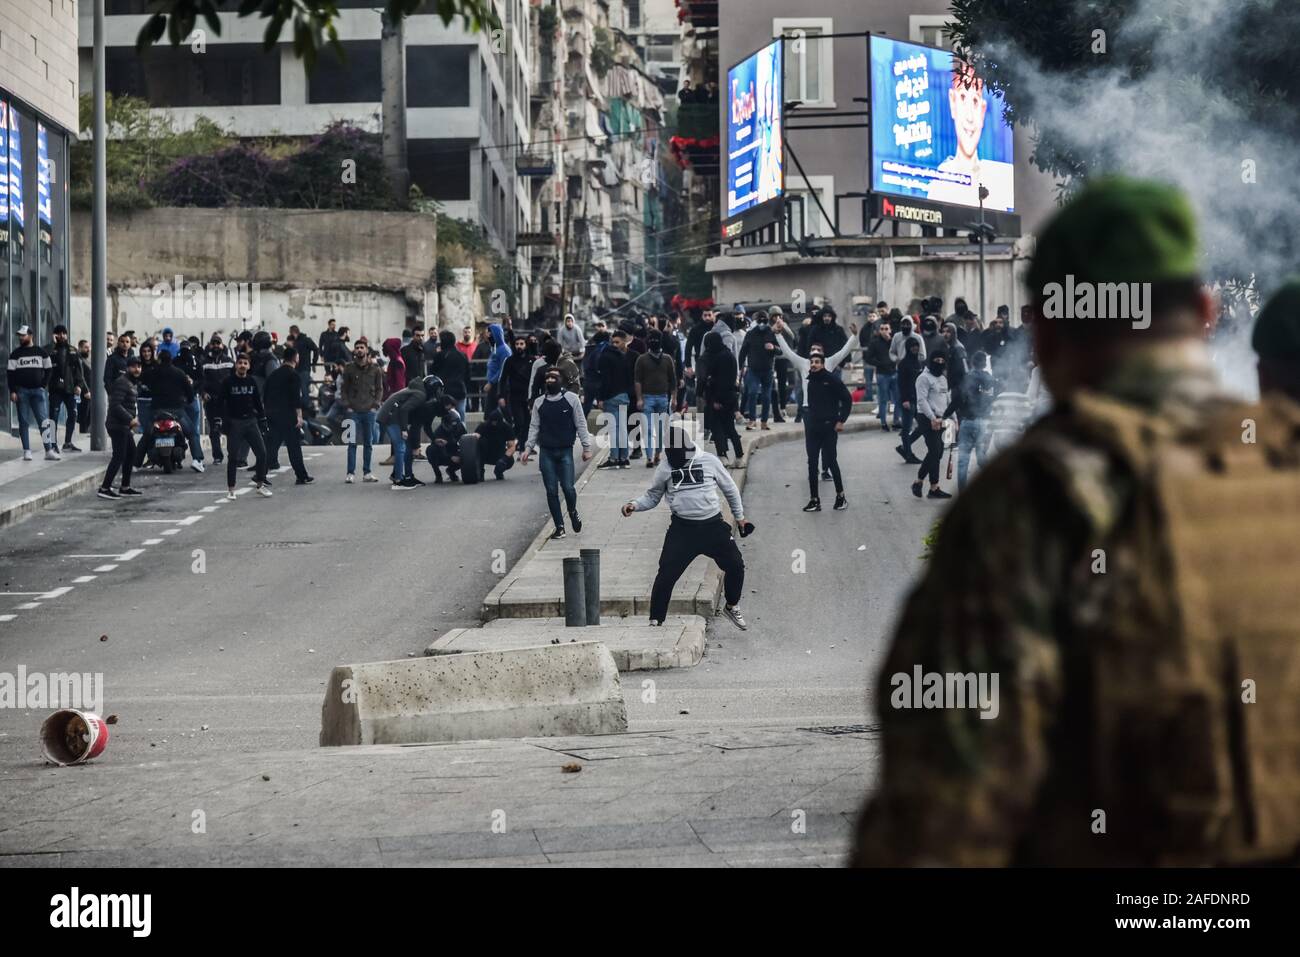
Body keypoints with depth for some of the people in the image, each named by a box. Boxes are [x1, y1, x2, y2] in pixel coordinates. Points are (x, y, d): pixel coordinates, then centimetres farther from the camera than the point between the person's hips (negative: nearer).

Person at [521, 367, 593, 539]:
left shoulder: (571, 399, 0)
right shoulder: (539, 402, 8)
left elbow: (581, 424, 2)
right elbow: (534, 427, 11)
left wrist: (586, 447, -1)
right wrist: (528, 448, 2)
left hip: (565, 451, -2)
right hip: (546, 452, 2)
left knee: (568, 488, -11)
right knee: (551, 491, 0)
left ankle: (573, 512, 20)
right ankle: (559, 527, 8)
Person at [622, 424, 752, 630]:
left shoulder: (709, 461, -4)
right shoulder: (666, 467, -3)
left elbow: (730, 489, 9)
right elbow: (652, 497, 8)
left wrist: (739, 516, 16)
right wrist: (635, 505, -11)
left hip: (713, 526, 1)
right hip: (682, 528, -1)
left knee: (735, 565, 0)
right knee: (666, 574, -10)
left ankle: (732, 607, 26)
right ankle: (655, 621, 1)